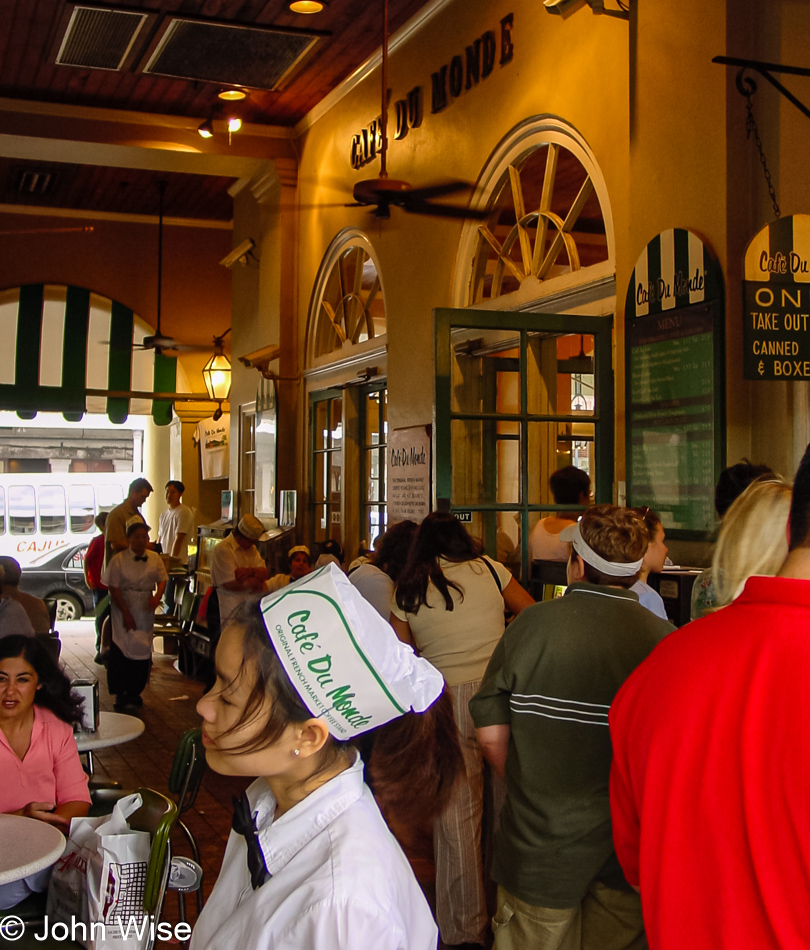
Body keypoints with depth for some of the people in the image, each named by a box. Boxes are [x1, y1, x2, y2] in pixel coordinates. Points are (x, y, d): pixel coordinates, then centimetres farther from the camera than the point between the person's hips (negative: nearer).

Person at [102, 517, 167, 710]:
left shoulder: (154, 558, 6)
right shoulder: (119, 559, -6)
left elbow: (162, 580, 8)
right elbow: (114, 588, -8)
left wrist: (157, 596, -13)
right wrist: (126, 613, -13)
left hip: (145, 608, 4)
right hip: (124, 607, -3)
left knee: (143, 650, 4)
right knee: (122, 650, -6)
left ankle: (134, 692, 17)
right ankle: (121, 694, 3)